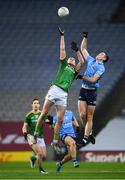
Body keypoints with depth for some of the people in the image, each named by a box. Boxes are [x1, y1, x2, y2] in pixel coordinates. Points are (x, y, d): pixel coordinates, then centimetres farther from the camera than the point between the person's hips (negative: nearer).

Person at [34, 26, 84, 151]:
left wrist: (77, 50, 7)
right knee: (44, 113, -8)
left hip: (63, 95, 2)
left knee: (60, 119, -4)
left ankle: (55, 141, 1)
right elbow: (62, 50, 17)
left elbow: (82, 62, 9)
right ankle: (36, 133, 2)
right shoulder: (63, 65, 21)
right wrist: (62, 36, 15)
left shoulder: (75, 71, 24)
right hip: (55, 89, -2)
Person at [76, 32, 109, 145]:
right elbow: (83, 49, 22)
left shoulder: (101, 68, -6)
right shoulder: (91, 61, 13)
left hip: (92, 92, -5)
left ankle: (86, 137, -2)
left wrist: (82, 77, -17)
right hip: (83, 90, 5)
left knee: (89, 117, -3)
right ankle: (89, 132, 15)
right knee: (82, 114, -4)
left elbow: (93, 79, -17)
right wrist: (85, 38, 15)